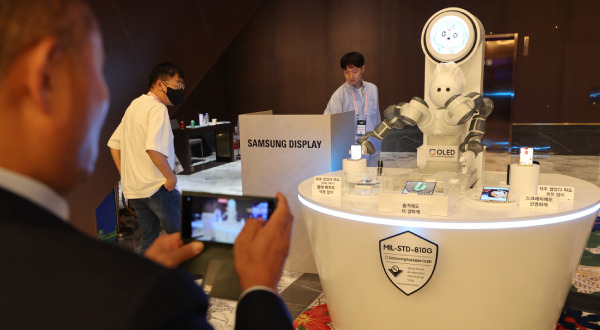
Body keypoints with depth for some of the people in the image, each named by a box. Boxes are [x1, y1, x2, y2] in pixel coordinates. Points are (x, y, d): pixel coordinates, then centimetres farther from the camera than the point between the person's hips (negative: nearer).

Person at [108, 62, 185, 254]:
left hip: (132, 189, 9)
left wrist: (125, 174, 18)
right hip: (157, 187, -9)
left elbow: (114, 143, 19)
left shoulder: (134, 105, 15)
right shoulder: (157, 108, -14)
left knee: (149, 240, 17)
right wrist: (171, 176, -18)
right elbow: (154, 148, -29)